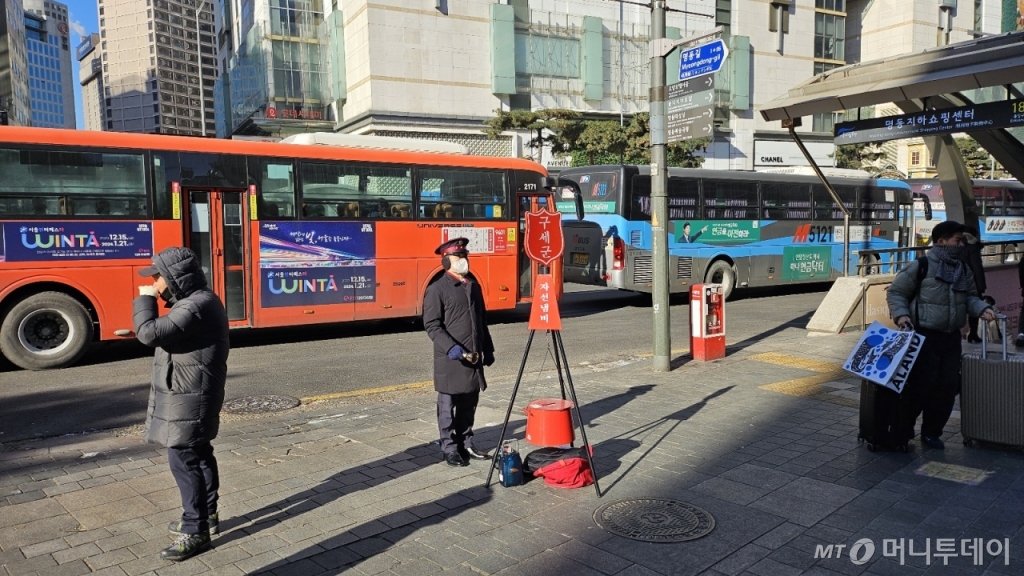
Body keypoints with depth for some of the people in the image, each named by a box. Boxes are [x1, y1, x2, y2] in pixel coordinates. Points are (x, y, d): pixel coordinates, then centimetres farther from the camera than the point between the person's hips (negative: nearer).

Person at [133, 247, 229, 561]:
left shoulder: (196, 306, -24)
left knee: (183, 460, -6)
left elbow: (150, 333, -26)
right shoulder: (194, 302, 13)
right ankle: (206, 516, 34)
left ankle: (195, 532, 3)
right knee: (197, 455, 20)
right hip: (188, 395, 11)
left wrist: (145, 299, -13)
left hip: (189, 398, -11)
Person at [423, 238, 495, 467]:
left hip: (473, 357, 7)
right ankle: (449, 448, 14)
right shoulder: (437, 289, -8)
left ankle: (466, 444, 26)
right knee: (448, 405, 3)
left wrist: (487, 349, 18)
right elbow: (431, 324, -13)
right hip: (450, 358, -6)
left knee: (469, 403, 14)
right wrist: (450, 346, -23)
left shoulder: (473, 286, 14)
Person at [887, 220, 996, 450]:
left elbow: (970, 296, 21)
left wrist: (981, 308, 1)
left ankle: (931, 432, 20)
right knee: (921, 384, -7)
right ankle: (903, 429, 12)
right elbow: (896, 292, -4)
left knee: (948, 386, 7)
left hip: (951, 337, 7)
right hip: (924, 336, -7)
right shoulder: (920, 266, -9)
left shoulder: (964, 269, 11)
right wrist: (901, 314, -18)